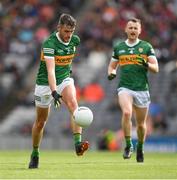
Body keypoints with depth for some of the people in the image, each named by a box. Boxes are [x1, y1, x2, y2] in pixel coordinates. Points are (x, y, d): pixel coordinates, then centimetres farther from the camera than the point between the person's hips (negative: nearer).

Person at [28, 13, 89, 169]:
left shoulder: (75, 40, -5)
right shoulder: (50, 43, -24)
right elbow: (50, 70, -35)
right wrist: (54, 92, -45)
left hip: (65, 80, 3)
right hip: (45, 84, -3)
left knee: (73, 104, -27)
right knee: (41, 121, 8)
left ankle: (78, 144, -38)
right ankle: (35, 155, 29)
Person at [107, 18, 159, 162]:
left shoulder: (146, 47, 5)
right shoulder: (119, 48, 10)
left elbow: (156, 68, 2)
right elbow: (112, 66, 21)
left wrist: (147, 65, -19)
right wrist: (111, 73, -1)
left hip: (142, 89, 0)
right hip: (125, 88, 0)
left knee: (141, 124, 7)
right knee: (127, 113, -28)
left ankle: (140, 148, 34)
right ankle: (128, 145, -14)